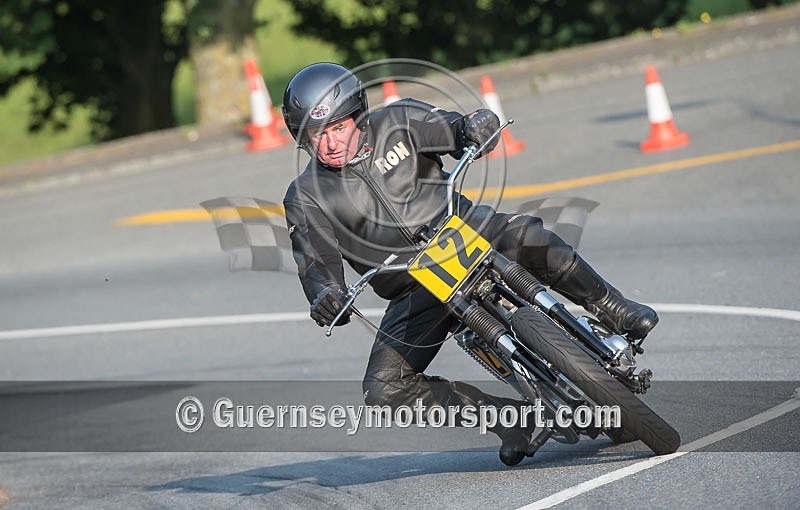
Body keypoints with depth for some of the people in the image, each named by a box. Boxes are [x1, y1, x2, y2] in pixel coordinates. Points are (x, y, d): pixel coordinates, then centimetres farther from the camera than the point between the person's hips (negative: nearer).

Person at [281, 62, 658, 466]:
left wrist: (477, 126, -31)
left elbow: (454, 130, -6)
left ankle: (613, 311, -16)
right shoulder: (305, 198, -2)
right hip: (413, 292, 2)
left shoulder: (396, 124, -1)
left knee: (525, 237, -34)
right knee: (382, 392, -14)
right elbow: (316, 263, -11)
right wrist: (325, 298, -33)